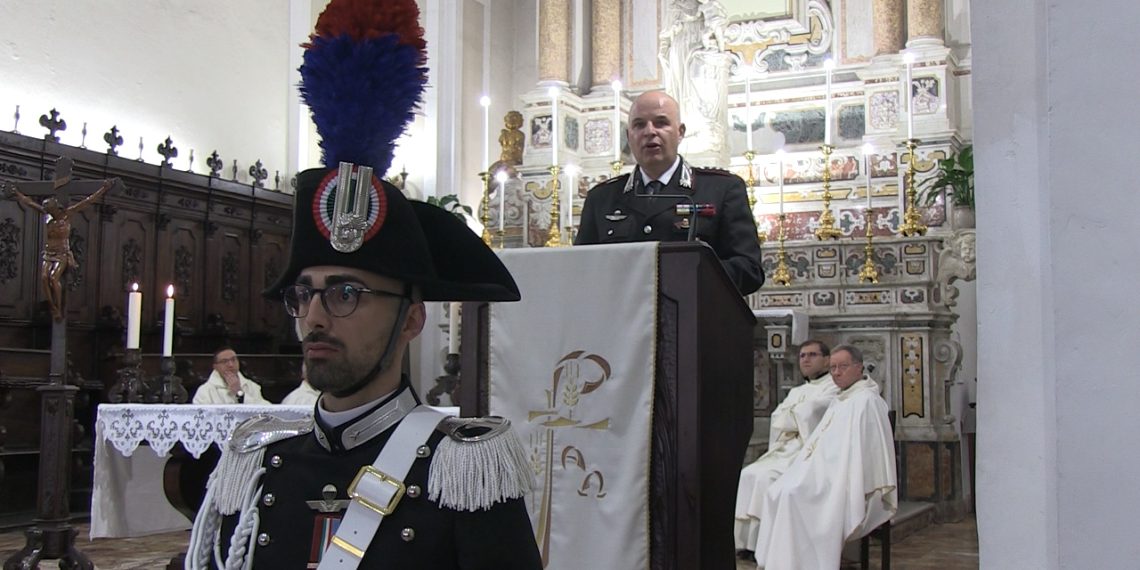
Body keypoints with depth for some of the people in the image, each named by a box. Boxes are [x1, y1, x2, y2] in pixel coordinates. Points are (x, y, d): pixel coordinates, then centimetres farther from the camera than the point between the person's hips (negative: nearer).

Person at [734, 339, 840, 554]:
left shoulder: (834, 387, 1)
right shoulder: (796, 391, 25)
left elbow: (809, 413, -14)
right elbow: (776, 418, 11)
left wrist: (788, 417, 3)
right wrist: (795, 419, -7)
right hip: (784, 451, 8)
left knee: (766, 476, -27)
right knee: (748, 474, -14)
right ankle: (746, 539, -14)